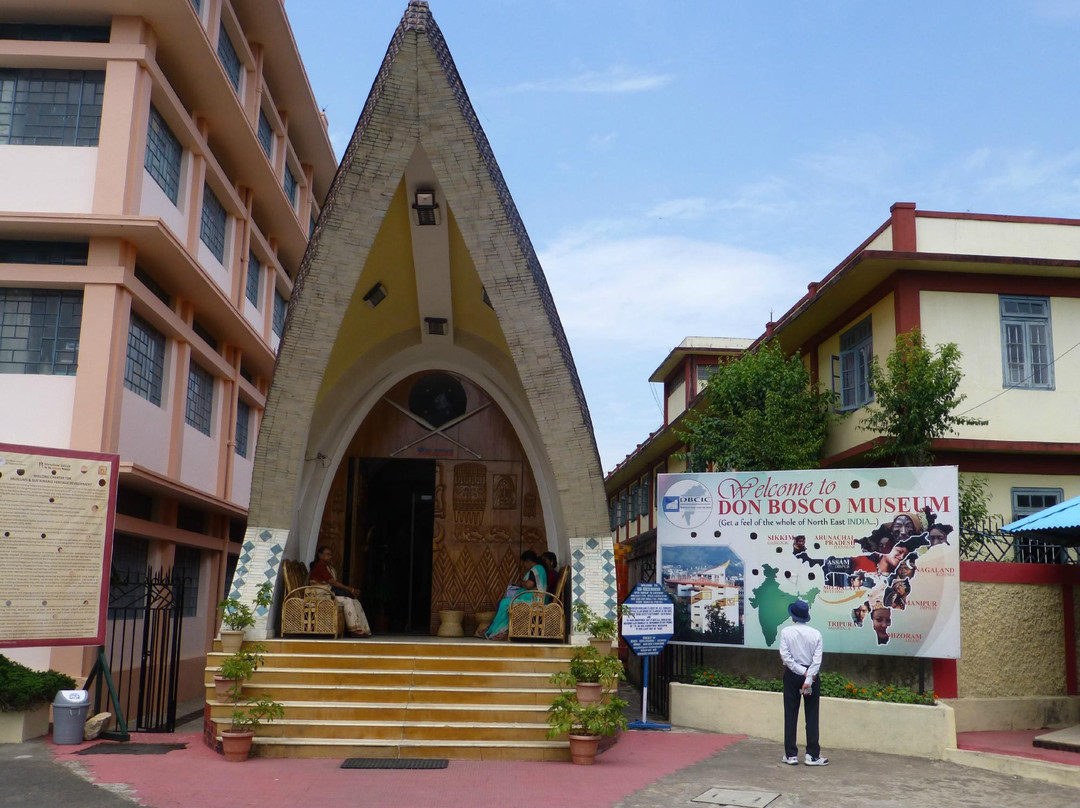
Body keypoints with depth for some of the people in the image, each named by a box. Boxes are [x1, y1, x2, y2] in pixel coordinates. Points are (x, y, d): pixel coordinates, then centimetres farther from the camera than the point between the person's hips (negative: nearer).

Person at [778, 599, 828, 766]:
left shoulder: (786, 632, -8)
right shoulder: (816, 634, -5)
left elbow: (785, 657, -12)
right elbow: (817, 660, -10)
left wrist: (803, 672, -8)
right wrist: (808, 679, -13)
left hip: (792, 676, 0)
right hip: (811, 675, 0)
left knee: (790, 716, 6)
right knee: (812, 716, 6)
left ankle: (791, 755, 9)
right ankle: (812, 755, 6)